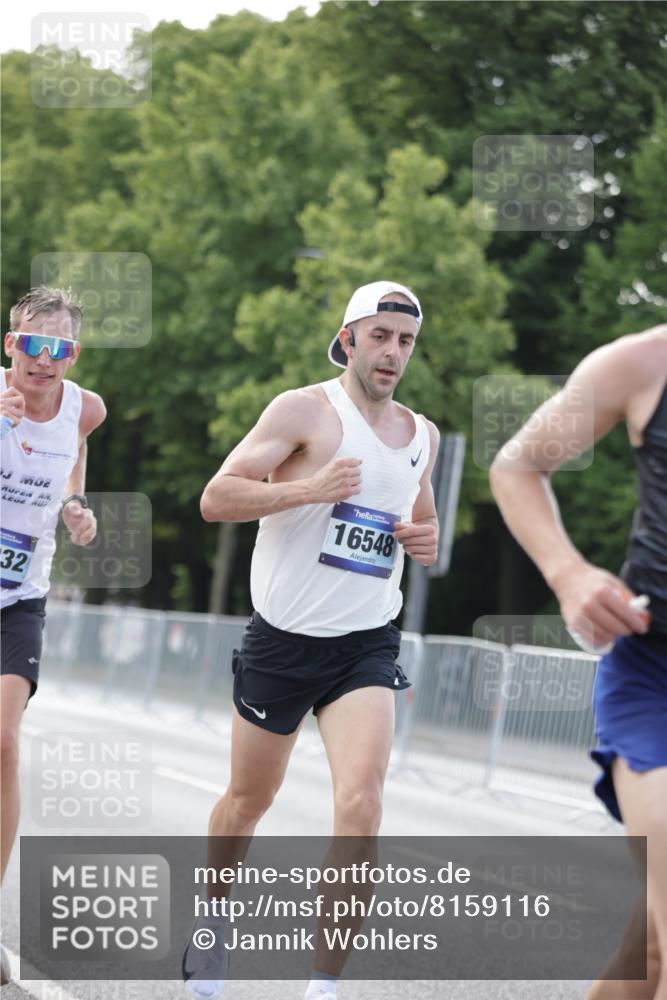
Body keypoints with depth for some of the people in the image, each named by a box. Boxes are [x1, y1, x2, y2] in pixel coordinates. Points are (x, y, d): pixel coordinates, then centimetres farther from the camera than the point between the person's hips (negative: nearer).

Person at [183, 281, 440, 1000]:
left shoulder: (422, 436, 11)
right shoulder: (306, 410, -7)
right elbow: (215, 498, -13)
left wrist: (427, 540, 6)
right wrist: (309, 488, -25)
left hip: (366, 645, 3)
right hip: (282, 641, -3)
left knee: (360, 800, -18)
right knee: (248, 800, 13)